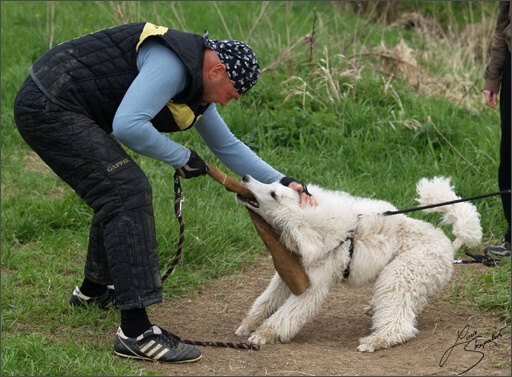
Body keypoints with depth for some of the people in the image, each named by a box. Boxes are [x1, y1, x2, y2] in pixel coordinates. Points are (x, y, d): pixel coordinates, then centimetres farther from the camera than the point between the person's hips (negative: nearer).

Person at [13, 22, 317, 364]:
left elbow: (228, 147, 25)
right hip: (48, 107, -11)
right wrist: (182, 158, -13)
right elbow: (127, 126, -28)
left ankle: (94, 289, 43)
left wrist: (283, 181, 18)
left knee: (119, 192, 22)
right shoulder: (173, 64, -19)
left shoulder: (198, 89, 14)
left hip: (50, 106, 11)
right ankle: (136, 331, -18)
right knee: (129, 191, -16)